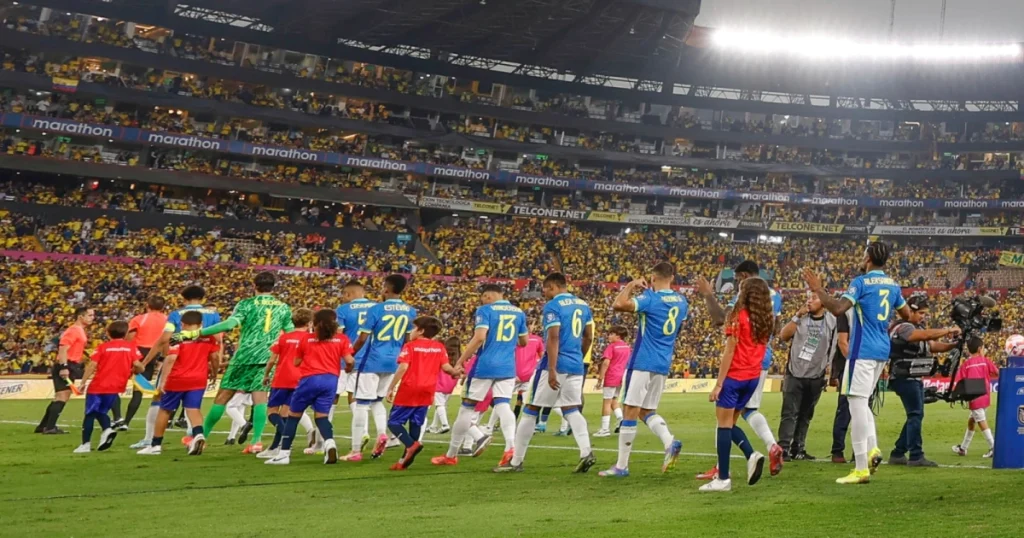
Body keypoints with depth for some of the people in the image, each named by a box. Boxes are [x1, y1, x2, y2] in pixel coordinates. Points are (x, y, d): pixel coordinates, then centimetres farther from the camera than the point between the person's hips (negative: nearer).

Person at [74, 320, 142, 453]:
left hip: (98, 385, -2)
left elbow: (92, 365, -8)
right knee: (101, 411, 19)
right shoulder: (131, 347, 2)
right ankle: (107, 429, -10)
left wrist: (83, 382, -4)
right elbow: (137, 364, -8)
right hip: (115, 386, 2)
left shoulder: (103, 347, 0)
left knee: (90, 414, 8)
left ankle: (86, 444, 3)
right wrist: (140, 370, 14)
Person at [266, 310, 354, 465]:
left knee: (293, 415, 10)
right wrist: (348, 368, 21)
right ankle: (330, 442, -21)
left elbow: (296, 362, 17)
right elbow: (349, 361, -1)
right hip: (330, 380, 1)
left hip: (310, 379, -1)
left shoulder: (307, 339, 11)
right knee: (321, 416, 9)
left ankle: (284, 453, 7)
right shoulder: (342, 339, 9)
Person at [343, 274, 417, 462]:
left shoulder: (376, 310, -12)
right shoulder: (410, 311, 3)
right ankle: (382, 433, -4)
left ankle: (356, 451, 1)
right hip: (393, 362, 5)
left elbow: (362, 339, -10)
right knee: (377, 400, 22)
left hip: (371, 362, -5)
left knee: (362, 404, 1)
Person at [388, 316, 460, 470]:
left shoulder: (410, 346, -3)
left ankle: (411, 445, -20)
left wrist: (391, 388, -10)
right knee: (416, 424, 10)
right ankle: (405, 459, 8)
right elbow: (446, 367, 0)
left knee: (394, 422, 3)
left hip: (408, 390, -5)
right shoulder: (439, 347, 9)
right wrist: (456, 372, 18)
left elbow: (403, 368, -12)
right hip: (426, 392, 5)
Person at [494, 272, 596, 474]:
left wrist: (552, 370, -22)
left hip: (556, 364, -6)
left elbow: (553, 338, -19)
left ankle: (516, 461, 6)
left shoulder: (553, 306, -10)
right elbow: (588, 338, 18)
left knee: (531, 410, 3)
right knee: (571, 409, 10)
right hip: (576, 366, 6)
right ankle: (586, 452, -13)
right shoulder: (583, 305, 12)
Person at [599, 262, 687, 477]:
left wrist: (631, 286, -8)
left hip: (643, 363, -7)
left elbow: (618, 305, -26)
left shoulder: (650, 298, -13)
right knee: (647, 411, 17)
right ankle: (670, 442, -8)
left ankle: (621, 466, -1)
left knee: (630, 411, -3)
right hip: (664, 364, 7)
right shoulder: (682, 302, 9)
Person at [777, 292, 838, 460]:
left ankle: (798, 449, 16)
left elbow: (834, 348, 4)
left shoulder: (832, 321, -1)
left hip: (816, 377, 1)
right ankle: (783, 449, -8)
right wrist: (798, 316, -15)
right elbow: (783, 336, -9)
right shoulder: (800, 317, 1)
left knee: (805, 415, 9)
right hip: (794, 374, -1)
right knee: (790, 413, -6)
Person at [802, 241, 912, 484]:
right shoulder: (893, 285, 11)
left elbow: (838, 309, -22)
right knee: (861, 403, 21)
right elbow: (907, 314, 23)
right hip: (882, 350, 8)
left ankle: (861, 469, -7)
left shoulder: (861, 282, -10)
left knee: (857, 404, -6)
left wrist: (818, 290, -14)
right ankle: (872, 448, 3)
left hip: (863, 350, -8)